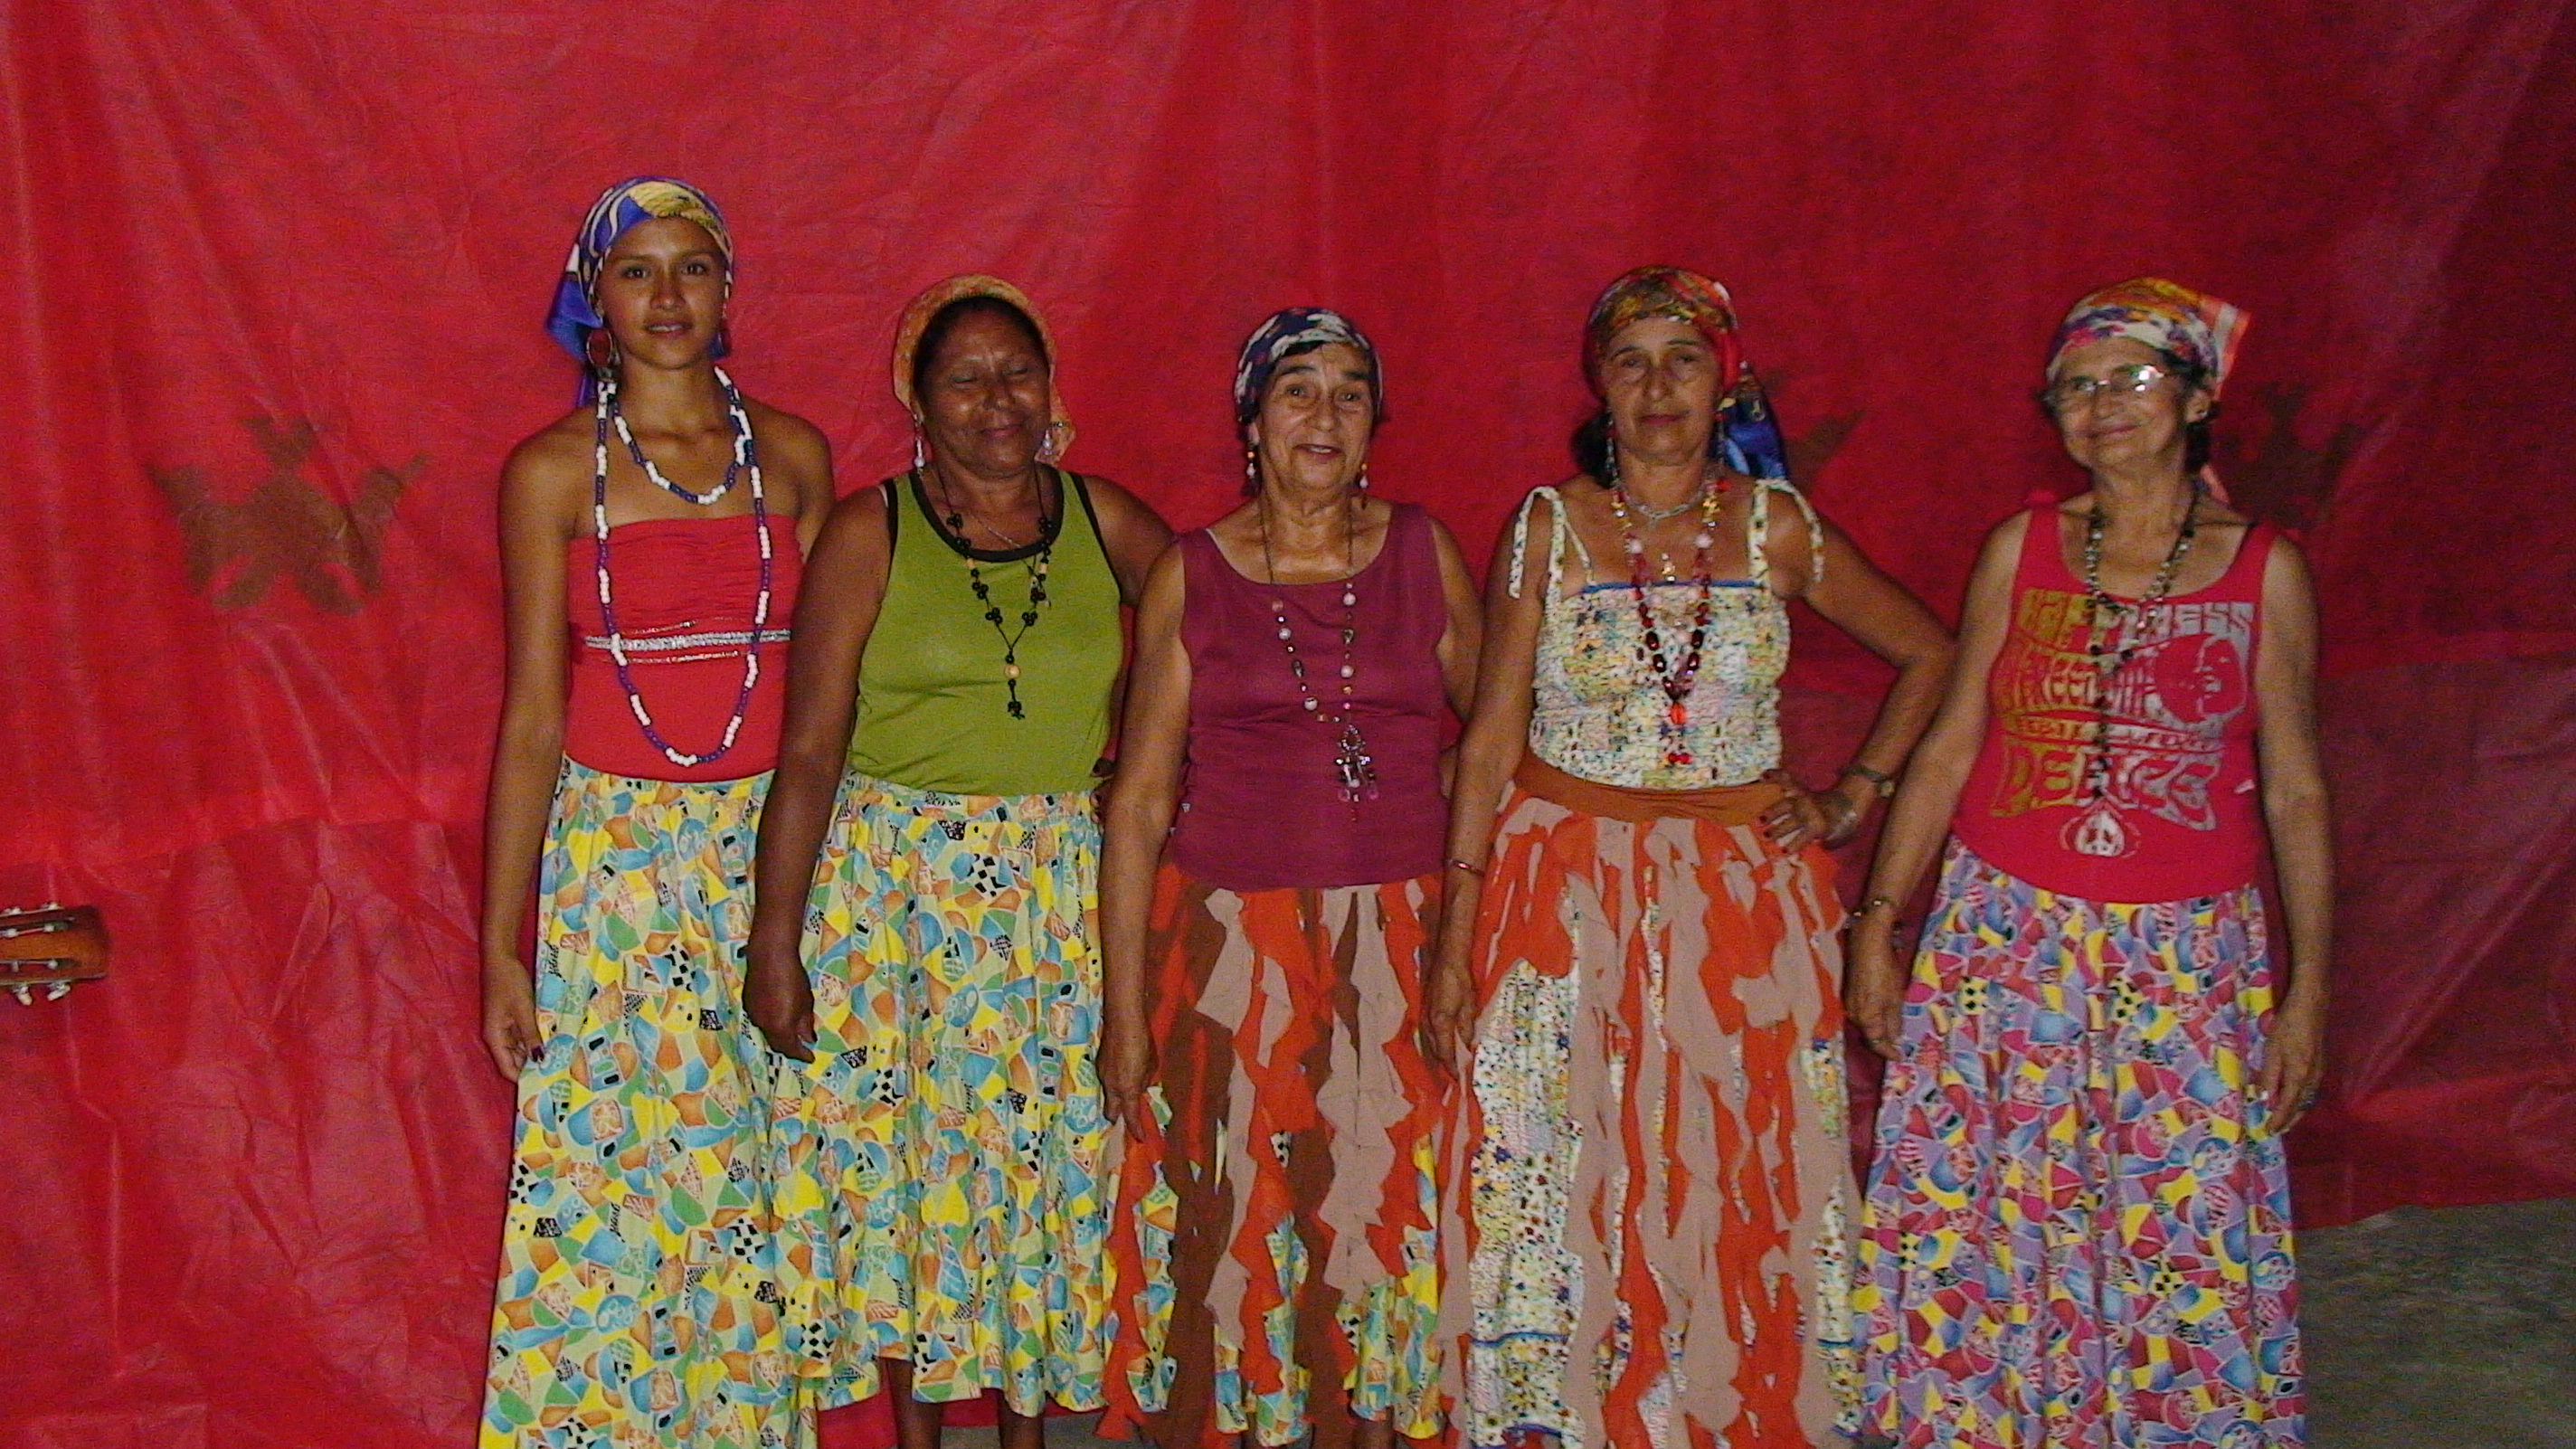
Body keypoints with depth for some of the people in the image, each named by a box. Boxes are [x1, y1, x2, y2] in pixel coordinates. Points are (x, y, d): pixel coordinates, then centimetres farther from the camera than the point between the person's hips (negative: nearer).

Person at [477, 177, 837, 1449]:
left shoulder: (791, 456, 5)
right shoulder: (554, 471, -1)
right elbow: (532, 713, -1)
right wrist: (501, 946, -3)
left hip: (772, 846, 2)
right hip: (616, 853, -2)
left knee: (758, 1176, 7)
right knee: (606, 1173, 1)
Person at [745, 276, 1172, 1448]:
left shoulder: (1105, 522, 3)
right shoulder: (870, 534, -4)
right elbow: (809, 753, -7)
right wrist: (775, 944, -10)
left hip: (1062, 895, 2)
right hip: (895, 888, -2)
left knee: (1046, 1153, 7)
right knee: (894, 1153, 5)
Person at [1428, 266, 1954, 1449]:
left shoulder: (1778, 529, 1)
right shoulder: (1548, 527, -1)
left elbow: (1928, 654, 15)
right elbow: (1491, 738, -1)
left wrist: (1855, 795, 5)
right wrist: (1457, 931, -5)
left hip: (1743, 899, 1)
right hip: (1567, 895, -1)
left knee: (1734, 1188, 5)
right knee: (1565, 1187, 3)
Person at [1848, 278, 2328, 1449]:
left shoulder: (2264, 572, -1)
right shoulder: (2021, 549, 2)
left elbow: (2294, 792, 2)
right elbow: (1950, 745, 5)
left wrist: (2308, 989, 0)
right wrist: (1877, 923, 3)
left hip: (2186, 959, -1)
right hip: (2004, 940, 1)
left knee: (2181, 1237, 4)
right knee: (1979, 1222, 6)